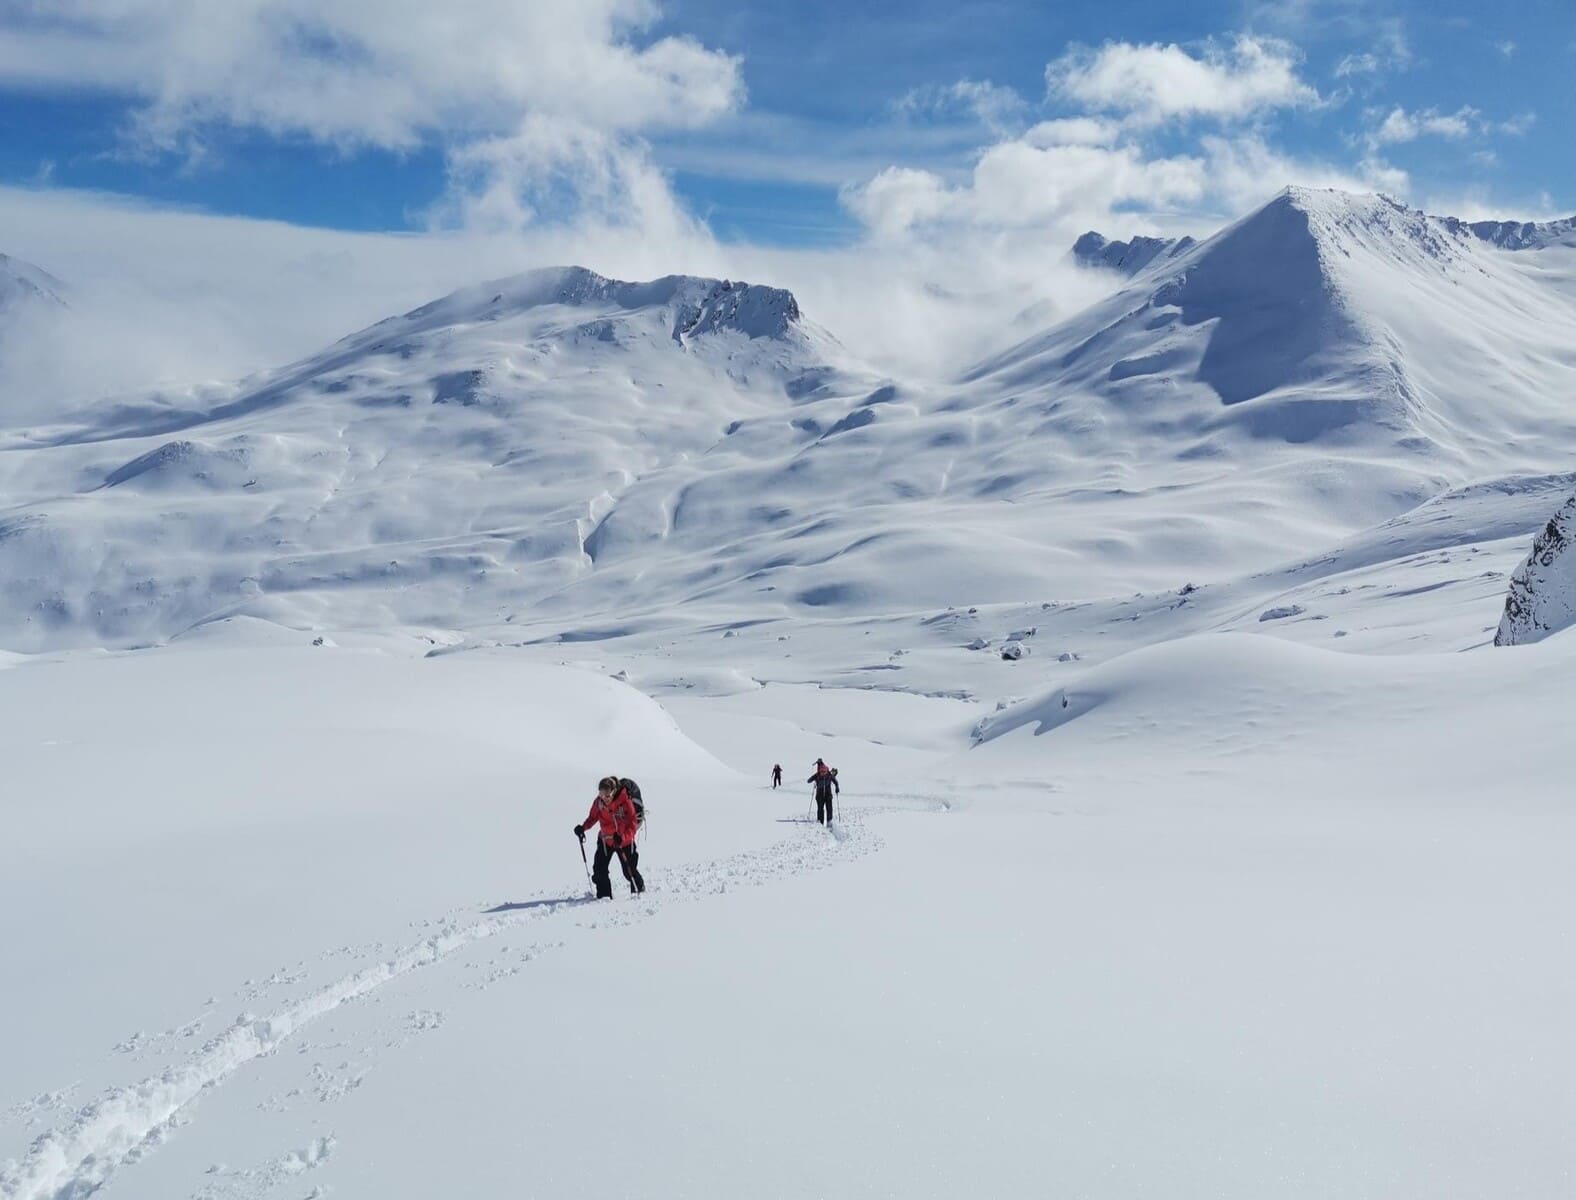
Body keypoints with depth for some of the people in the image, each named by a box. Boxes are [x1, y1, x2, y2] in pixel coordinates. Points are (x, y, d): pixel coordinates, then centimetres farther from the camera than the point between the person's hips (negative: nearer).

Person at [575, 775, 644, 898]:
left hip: (625, 841, -3)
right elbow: (592, 817, 3)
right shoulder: (598, 802, -13)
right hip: (605, 840, 3)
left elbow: (633, 823, -21)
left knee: (630, 870, 9)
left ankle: (640, 890, 36)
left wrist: (622, 837, -35)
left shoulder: (625, 801, -23)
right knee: (599, 868, -11)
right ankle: (604, 895, 1)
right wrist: (583, 827, -17)